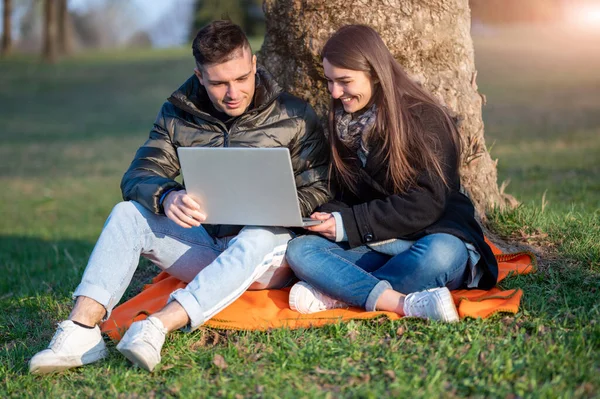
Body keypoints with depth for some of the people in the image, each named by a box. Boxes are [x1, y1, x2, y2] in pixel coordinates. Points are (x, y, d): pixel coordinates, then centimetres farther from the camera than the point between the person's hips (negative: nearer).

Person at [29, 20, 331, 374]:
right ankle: (82, 329, -33)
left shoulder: (295, 116, -2)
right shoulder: (179, 115, 5)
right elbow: (138, 177, -4)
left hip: (270, 247, -3)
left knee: (258, 237, -38)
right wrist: (166, 197, -29)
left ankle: (156, 327, -51)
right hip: (205, 244, 3)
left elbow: (318, 190, -3)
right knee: (127, 215, -17)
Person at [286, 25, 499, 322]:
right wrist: (329, 216, -8)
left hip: (438, 235, -5)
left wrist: (349, 224, -17)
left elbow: (425, 205, -15)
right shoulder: (342, 124, 11)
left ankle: (336, 293, -29)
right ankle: (404, 303, -38)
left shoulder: (425, 119, -9)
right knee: (299, 250, -21)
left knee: (439, 253, -40)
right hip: (376, 248, 5)